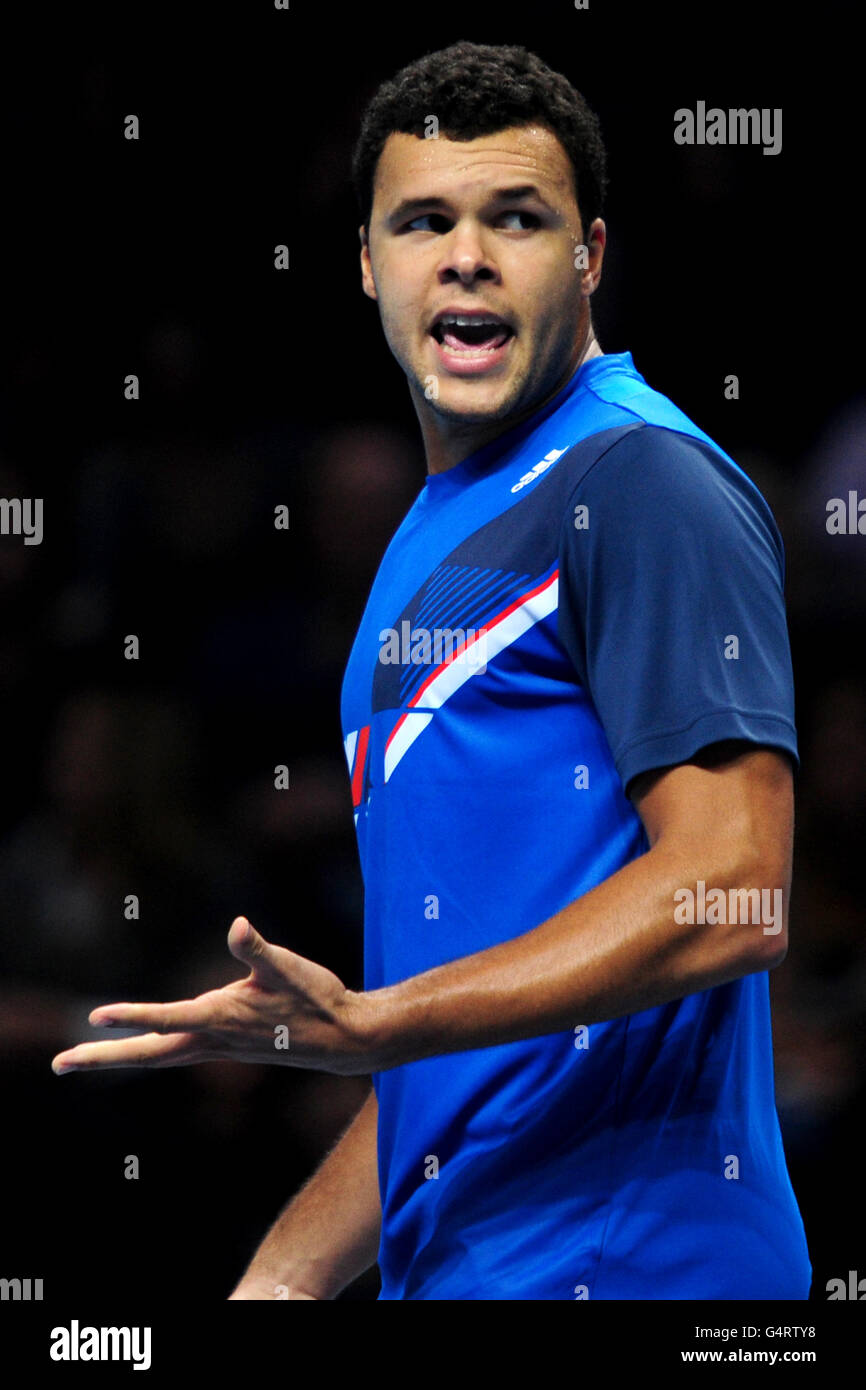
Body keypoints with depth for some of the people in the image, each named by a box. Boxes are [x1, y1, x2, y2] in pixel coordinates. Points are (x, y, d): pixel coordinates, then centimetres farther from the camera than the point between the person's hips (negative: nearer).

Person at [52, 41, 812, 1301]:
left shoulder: (647, 483, -10)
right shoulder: (437, 532, 18)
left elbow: (730, 897, -20)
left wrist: (368, 1028, -24)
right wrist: (287, 1274, 14)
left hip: (619, 1261, -9)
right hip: (448, 1271, 9)